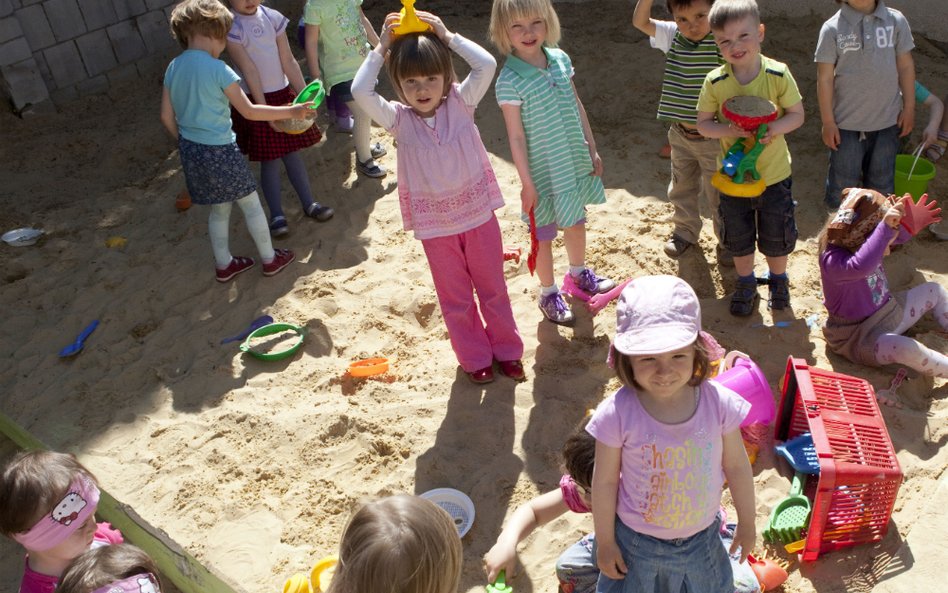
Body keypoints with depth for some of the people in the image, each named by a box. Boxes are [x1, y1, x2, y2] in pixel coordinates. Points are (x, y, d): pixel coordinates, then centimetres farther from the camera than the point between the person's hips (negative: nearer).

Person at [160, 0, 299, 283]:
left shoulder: (173, 68, 1)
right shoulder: (217, 69, -18)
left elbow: (166, 116, 6)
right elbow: (249, 111, -14)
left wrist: (187, 145, 20)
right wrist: (291, 111, -7)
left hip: (191, 151, 7)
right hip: (219, 151, -7)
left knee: (219, 209, 22)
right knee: (251, 205, 12)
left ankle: (224, 265, 33)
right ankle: (270, 259, 24)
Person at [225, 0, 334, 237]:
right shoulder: (230, 26, -13)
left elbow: (289, 61, 1)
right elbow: (249, 70, -17)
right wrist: (264, 109, -19)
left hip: (283, 94, 4)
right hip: (256, 100, -4)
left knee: (293, 152, 13)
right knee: (270, 159, 2)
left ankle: (309, 203, 26)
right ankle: (277, 215, 15)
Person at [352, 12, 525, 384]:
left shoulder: (460, 103, -7)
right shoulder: (398, 120, -8)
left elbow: (486, 65, -20)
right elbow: (360, 92, -22)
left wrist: (446, 36, -15)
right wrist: (380, 49, -16)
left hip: (479, 214, 0)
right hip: (435, 226, 0)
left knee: (493, 289, 17)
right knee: (456, 298, 15)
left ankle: (507, 350, 37)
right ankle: (475, 358, 35)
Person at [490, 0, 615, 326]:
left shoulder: (560, 59, -2)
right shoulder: (509, 81, -20)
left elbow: (577, 107, 7)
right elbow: (516, 137, -17)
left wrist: (592, 150, 10)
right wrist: (527, 183, -15)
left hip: (575, 162, 6)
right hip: (543, 172, -6)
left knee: (576, 222, 23)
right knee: (544, 234, 10)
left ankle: (578, 273, 48)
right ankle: (548, 293, 30)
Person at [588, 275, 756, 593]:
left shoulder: (718, 403, -22)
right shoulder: (618, 414, -28)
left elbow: (736, 466, -6)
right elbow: (605, 482, -14)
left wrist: (747, 524, 7)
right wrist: (605, 543, -4)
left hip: (703, 539, 2)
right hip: (637, 542, -2)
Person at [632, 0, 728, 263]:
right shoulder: (673, 37, -5)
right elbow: (640, 21, -11)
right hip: (680, 135, 4)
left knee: (719, 194, 12)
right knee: (681, 188, 23)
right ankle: (685, 231, 46)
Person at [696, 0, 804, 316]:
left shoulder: (778, 74, -14)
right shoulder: (715, 82, -13)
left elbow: (797, 114, -7)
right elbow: (703, 123, -6)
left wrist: (774, 129, -27)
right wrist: (728, 130, -26)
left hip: (774, 174, -1)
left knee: (776, 237, 15)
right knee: (739, 239, 16)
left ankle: (778, 280, 42)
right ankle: (746, 284, 40)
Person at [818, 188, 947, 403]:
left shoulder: (858, 241, -9)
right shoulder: (833, 261, -35)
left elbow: (899, 235, 6)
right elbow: (861, 267, -57)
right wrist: (885, 227, -60)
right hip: (860, 337, -10)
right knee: (907, 349, -36)